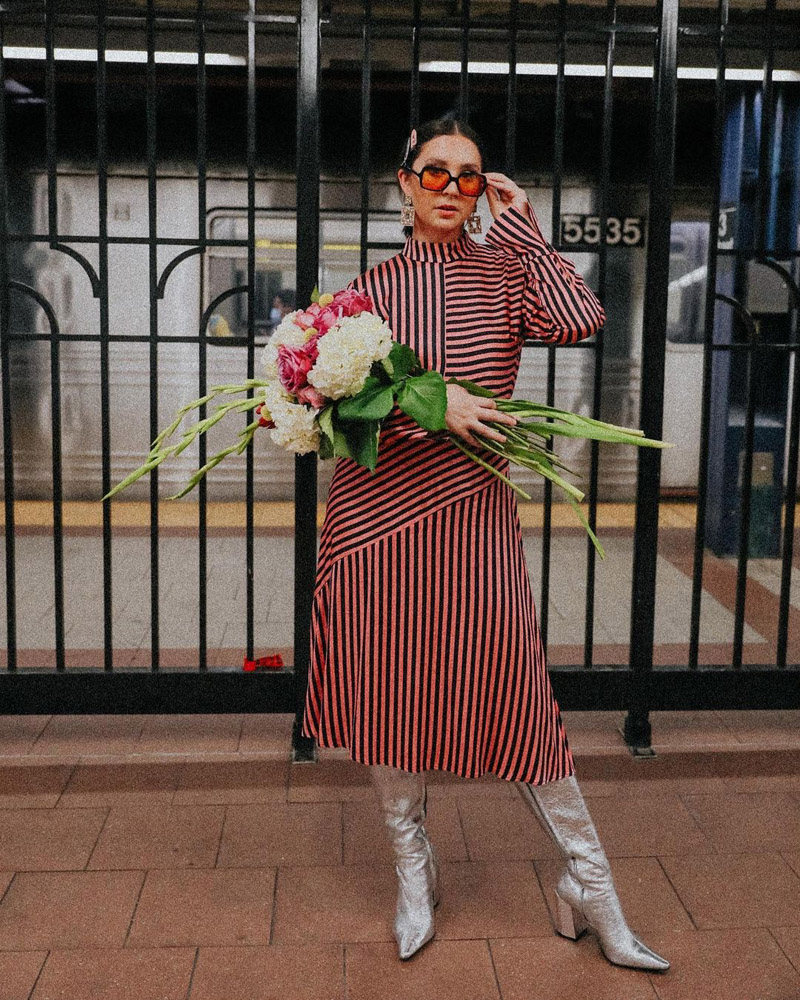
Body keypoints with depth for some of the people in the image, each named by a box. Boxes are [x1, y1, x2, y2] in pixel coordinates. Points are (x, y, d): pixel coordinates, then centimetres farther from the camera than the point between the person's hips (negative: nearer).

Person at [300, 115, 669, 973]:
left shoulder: (504, 271, 7)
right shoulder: (371, 283, 11)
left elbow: (580, 322, -12)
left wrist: (522, 224, -3)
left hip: (471, 509, -2)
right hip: (374, 507, 2)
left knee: (515, 696, -1)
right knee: (388, 691, 7)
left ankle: (590, 889, 15)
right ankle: (414, 877, 27)